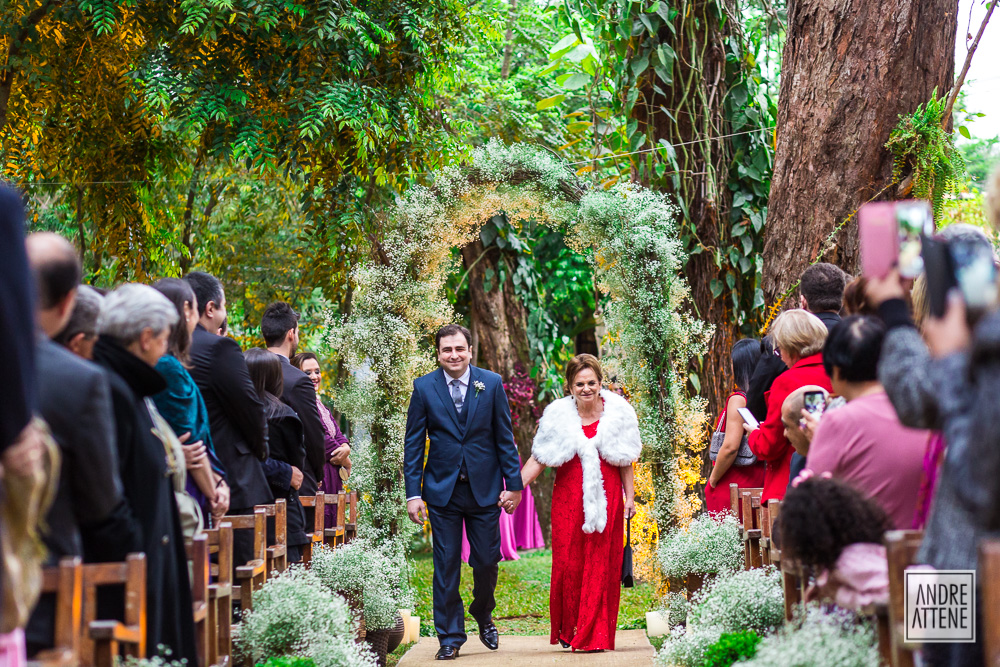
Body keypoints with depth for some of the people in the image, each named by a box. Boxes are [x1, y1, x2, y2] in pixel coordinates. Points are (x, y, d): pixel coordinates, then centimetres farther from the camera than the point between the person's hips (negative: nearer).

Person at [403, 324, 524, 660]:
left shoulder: (492, 384, 0)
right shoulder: (424, 387, -1)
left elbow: (505, 438, 3)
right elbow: (413, 444, 2)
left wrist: (514, 484, -1)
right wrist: (413, 493, -4)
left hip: (484, 489, 0)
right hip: (443, 490, 0)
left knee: (487, 561, 5)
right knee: (446, 566, 1)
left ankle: (483, 616, 32)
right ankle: (450, 637, 10)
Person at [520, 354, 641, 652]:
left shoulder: (617, 412, 2)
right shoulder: (557, 416, 0)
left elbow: (625, 460, 10)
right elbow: (538, 460, 2)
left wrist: (630, 497, 8)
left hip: (606, 498, 0)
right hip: (569, 500, 0)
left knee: (600, 564, -1)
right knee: (568, 562, -2)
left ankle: (595, 635, 3)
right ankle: (569, 629, 14)